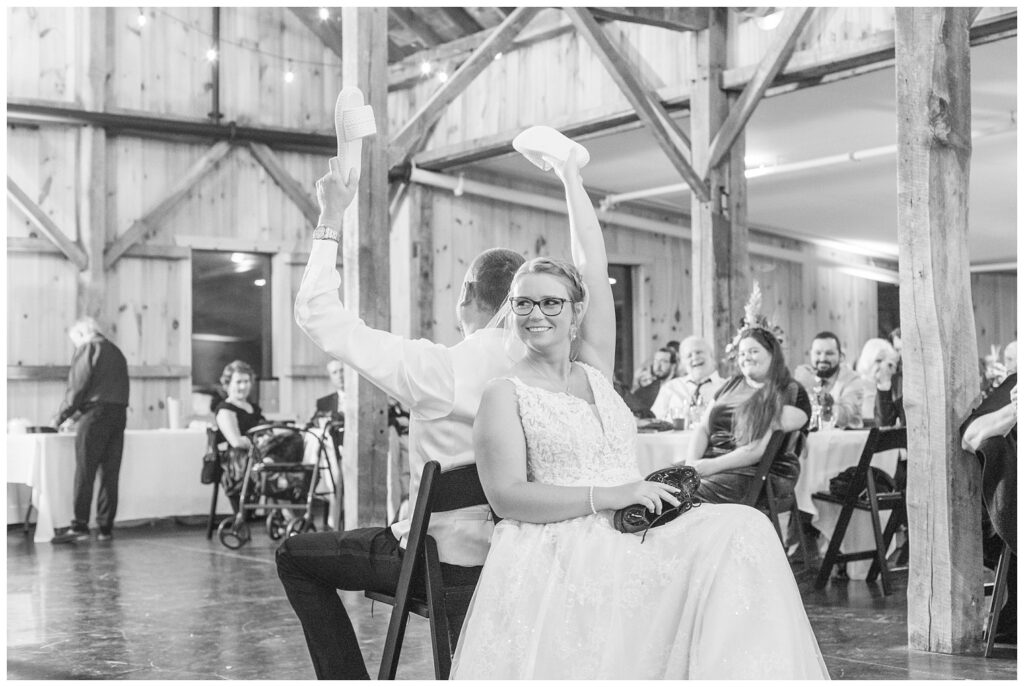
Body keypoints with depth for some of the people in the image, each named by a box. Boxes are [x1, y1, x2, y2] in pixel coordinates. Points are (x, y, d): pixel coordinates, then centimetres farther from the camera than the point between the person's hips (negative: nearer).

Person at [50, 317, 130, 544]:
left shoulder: (87, 348, -1)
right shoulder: (116, 352, 22)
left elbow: (78, 387, -9)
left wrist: (61, 416, 1)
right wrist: (74, 417, 26)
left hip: (95, 414, -7)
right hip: (119, 414, 7)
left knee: (85, 474, -5)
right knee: (110, 474, 7)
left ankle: (80, 526, -8)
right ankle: (105, 527, 7)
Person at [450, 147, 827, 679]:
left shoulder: (594, 370, 17)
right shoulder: (505, 396, 2)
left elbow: (595, 269, 15)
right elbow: (507, 496, -10)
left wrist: (571, 177, 19)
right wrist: (606, 496, -16)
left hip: (633, 538, 5)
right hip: (560, 552, -5)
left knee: (741, 531, -20)